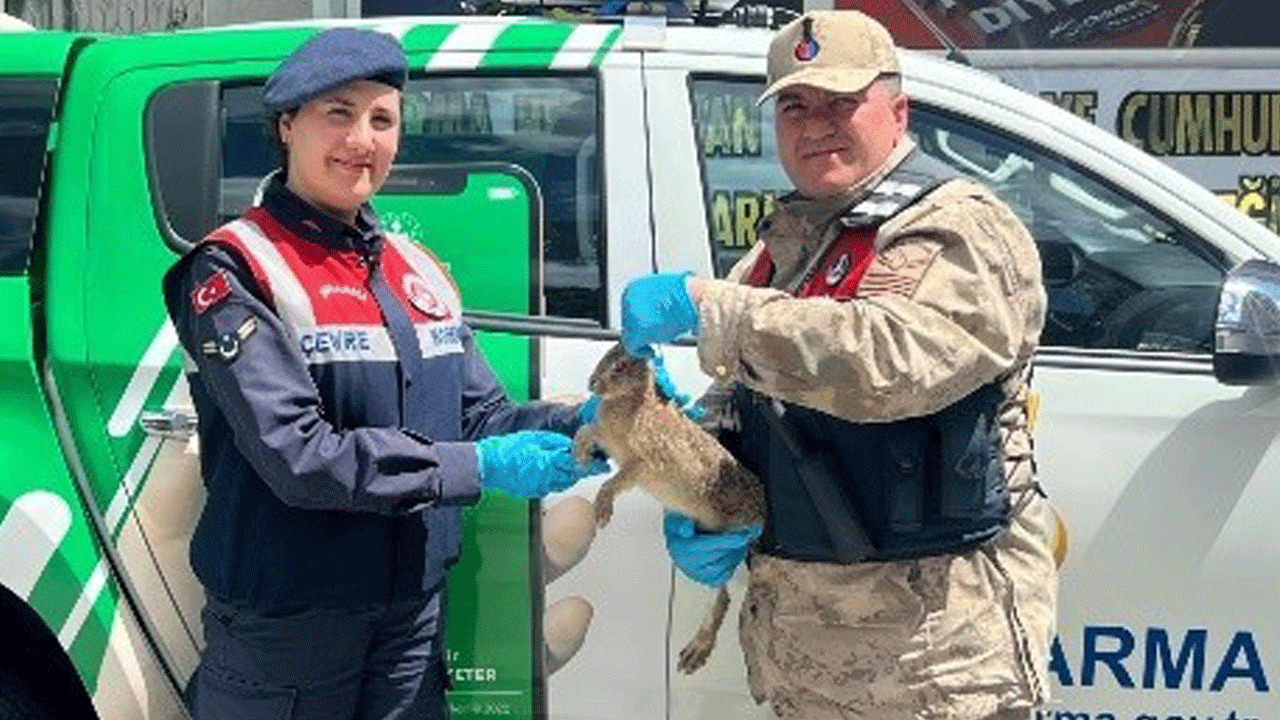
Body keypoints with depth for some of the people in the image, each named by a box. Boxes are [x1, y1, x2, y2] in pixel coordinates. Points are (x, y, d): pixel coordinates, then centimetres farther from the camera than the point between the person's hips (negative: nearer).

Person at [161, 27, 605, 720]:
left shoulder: (417, 271, 9)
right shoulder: (233, 273, -12)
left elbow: (479, 417, 8)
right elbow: (297, 456, -22)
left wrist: (583, 422, -11)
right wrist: (482, 467, -22)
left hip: (416, 619, 6)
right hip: (281, 630, -5)